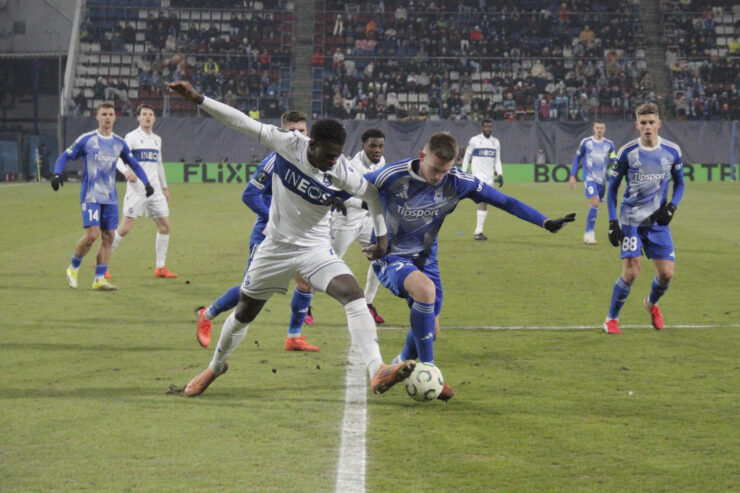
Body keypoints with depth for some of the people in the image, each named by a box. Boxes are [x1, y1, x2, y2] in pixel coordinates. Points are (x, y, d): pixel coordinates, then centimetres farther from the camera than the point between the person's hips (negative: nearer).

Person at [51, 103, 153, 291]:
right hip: (90, 196, -5)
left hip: (110, 198, 5)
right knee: (92, 234, -16)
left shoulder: (119, 143, 10)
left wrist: (146, 182, 12)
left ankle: (100, 279, 6)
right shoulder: (86, 140, -2)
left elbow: (134, 164, 22)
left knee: (108, 237, 0)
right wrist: (57, 174, -15)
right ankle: (73, 268, 7)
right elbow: (65, 156, 2)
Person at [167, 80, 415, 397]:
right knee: (243, 313, 15)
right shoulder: (288, 144, -18)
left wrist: (382, 237, 0)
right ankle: (215, 367, 43)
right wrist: (197, 99, -16)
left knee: (353, 294, -27)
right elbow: (242, 122, -13)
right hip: (276, 246, 1)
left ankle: (378, 371, -36)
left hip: (315, 248, -1)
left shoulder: (343, 175, -19)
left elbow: (372, 194, 1)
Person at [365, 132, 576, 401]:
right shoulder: (393, 176, -22)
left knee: (430, 328, 7)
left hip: (424, 257, 5)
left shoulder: (458, 182, -13)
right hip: (390, 256, -5)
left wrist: (546, 222, -13)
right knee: (425, 288, -34)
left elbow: (504, 201, -7)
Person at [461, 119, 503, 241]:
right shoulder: (474, 140, 0)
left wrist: (500, 175, 3)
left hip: (490, 176, 5)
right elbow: (466, 157, 5)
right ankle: (478, 231, -21)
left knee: (485, 204, 3)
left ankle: (478, 231, 8)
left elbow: (497, 161, 16)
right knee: (482, 202, -18)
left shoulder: (496, 142, 13)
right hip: (477, 175, -5)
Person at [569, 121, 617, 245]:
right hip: (589, 178, -4)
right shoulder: (586, 142, 1)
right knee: (595, 203, -21)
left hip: (602, 180, 4)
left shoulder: (609, 144, 8)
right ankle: (589, 233, -16)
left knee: (595, 205, 9)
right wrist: (572, 176, 5)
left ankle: (589, 233, 23)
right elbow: (577, 159, 10)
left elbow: (614, 162, 12)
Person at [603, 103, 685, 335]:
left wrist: (671, 207, -5)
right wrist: (612, 222, -7)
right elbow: (612, 187, 0)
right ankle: (611, 318, 6)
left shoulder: (672, 151, -2)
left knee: (667, 273, -3)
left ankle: (652, 303, 31)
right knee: (631, 272, -14)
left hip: (658, 221, 3)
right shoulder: (627, 152, -8)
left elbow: (679, 183, 13)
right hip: (631, 220, -3)